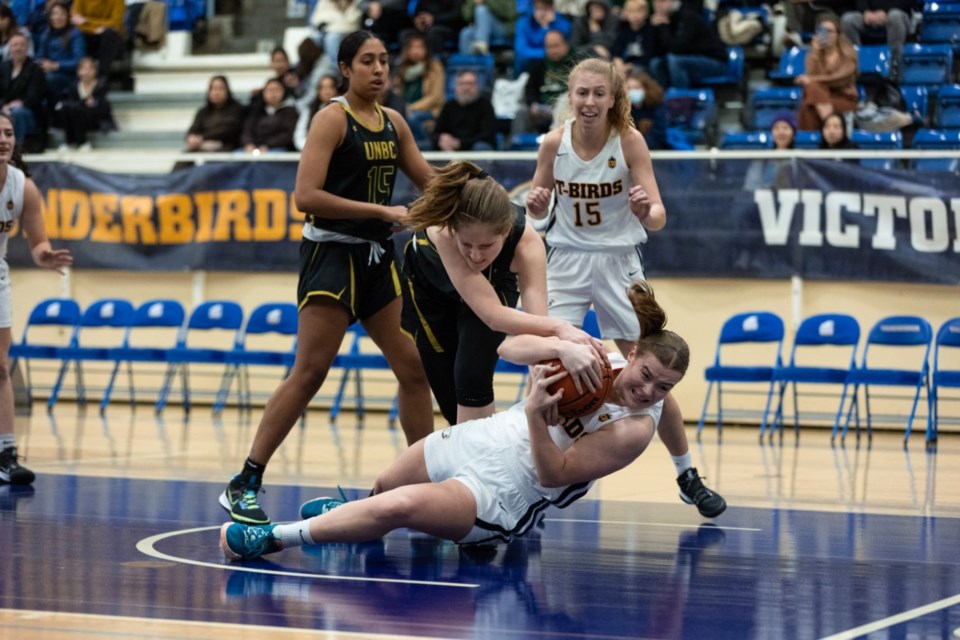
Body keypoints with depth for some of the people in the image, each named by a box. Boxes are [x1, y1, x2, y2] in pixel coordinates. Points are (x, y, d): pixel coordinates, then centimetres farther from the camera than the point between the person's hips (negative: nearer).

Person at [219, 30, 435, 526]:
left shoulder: (393, 123, 11)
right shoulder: (332, 119, -9)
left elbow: (431, 184, 20)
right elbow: (306, 196, -19)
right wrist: (382, 211, -19)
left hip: (377, 259, 7)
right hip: (332, 254, -7)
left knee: (414, 369, 7)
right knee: (310, 372, -12)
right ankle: (243, 485, -8)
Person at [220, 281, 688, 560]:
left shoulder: (635, 429, -16)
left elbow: (554, 474, -19)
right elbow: (510, 348, -9)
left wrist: (537, 415, -35)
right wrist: (561, 348, -29)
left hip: (501, 496, -6)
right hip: (479, 441, 6)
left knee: (400, 506, -27)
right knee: (382, 488, 22)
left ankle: (277, 538, -21)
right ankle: (354, 509, 59)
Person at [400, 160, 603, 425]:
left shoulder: (525, 240, -38)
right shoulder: (441, 230, -45)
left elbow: (536, 320, -45)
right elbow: (491, 313, -50)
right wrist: (559, 329, -64)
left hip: (494, 284, 1)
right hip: (430, 287, 0)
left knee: (472, 378, -20)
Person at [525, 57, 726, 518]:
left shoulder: (629, 141, -13)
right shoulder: (554, 143, -7)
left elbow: (658, 217, -18)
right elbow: (539, 209, 5)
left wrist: (647, 212, -41)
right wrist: (535, 203, -19)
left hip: (618, 263, -1)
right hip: (568, 261, 1)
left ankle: (688, 476, 15)